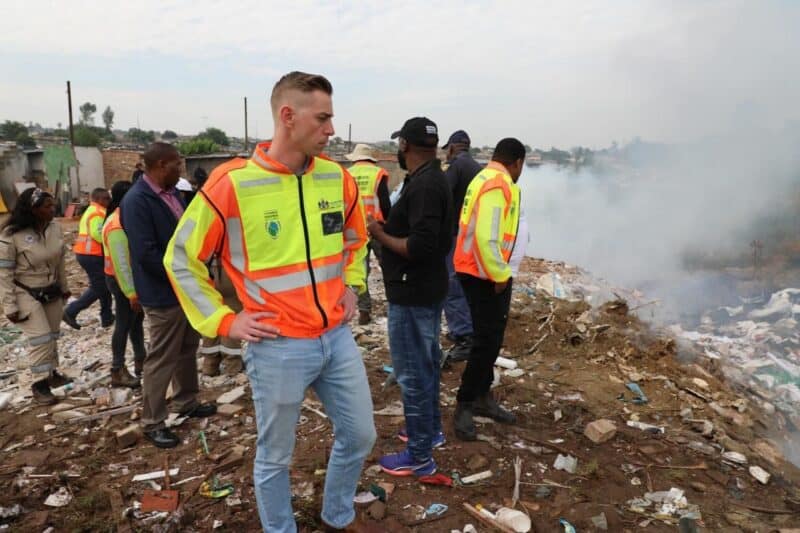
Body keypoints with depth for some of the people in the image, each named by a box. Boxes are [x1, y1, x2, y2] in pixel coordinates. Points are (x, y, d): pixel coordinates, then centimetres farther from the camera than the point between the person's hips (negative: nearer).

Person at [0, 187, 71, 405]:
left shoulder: (55, 229, -5)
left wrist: (64, 287, 17)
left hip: (52, 292, 5)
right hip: (26, 294, -5)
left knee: (51, 337, 15)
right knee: (40, 338, -9)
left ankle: (51, 373, 33)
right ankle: (40, 384, 5)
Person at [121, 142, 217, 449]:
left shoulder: (172, 192, 7)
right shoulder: (137, 201, -20)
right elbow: (146, 254, -25)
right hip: (164, 294, -9)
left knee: (187, 349, 21)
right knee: (161, 359, 2)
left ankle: (186, 402, 38)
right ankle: (152, 423, 17)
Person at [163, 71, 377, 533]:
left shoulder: (337, 177, 1)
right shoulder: (232, 183, -15)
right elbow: (181, 259, -4)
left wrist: (351, 285, 10)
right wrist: (224, 321, -8)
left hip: (337, 337, 6)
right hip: (278, 348, -5)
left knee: (360, 435, 19)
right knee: (275, 457, 13)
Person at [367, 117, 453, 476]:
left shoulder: (423, 186, -22)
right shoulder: (433, 179, 9)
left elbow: (420, 247, -29)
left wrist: (380, 235, -16)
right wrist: (389, 226, 7)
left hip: (413, 293, -10)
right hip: (425, 288, 10)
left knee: (412, 372, -1)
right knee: (426, 363, 21)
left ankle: (419, 457, 12)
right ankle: (431, 429, 38)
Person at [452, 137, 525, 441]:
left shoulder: (485, 178, 14)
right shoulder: (499, 185, -19)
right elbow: (486, 237, -28)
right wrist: (500, 275, -18)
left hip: (480, 271, 11)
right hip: (485, 275, -11)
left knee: (489, 338, 17)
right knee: (487, 341, -4)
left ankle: (482, 397, 28)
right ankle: (464, 406, 6)